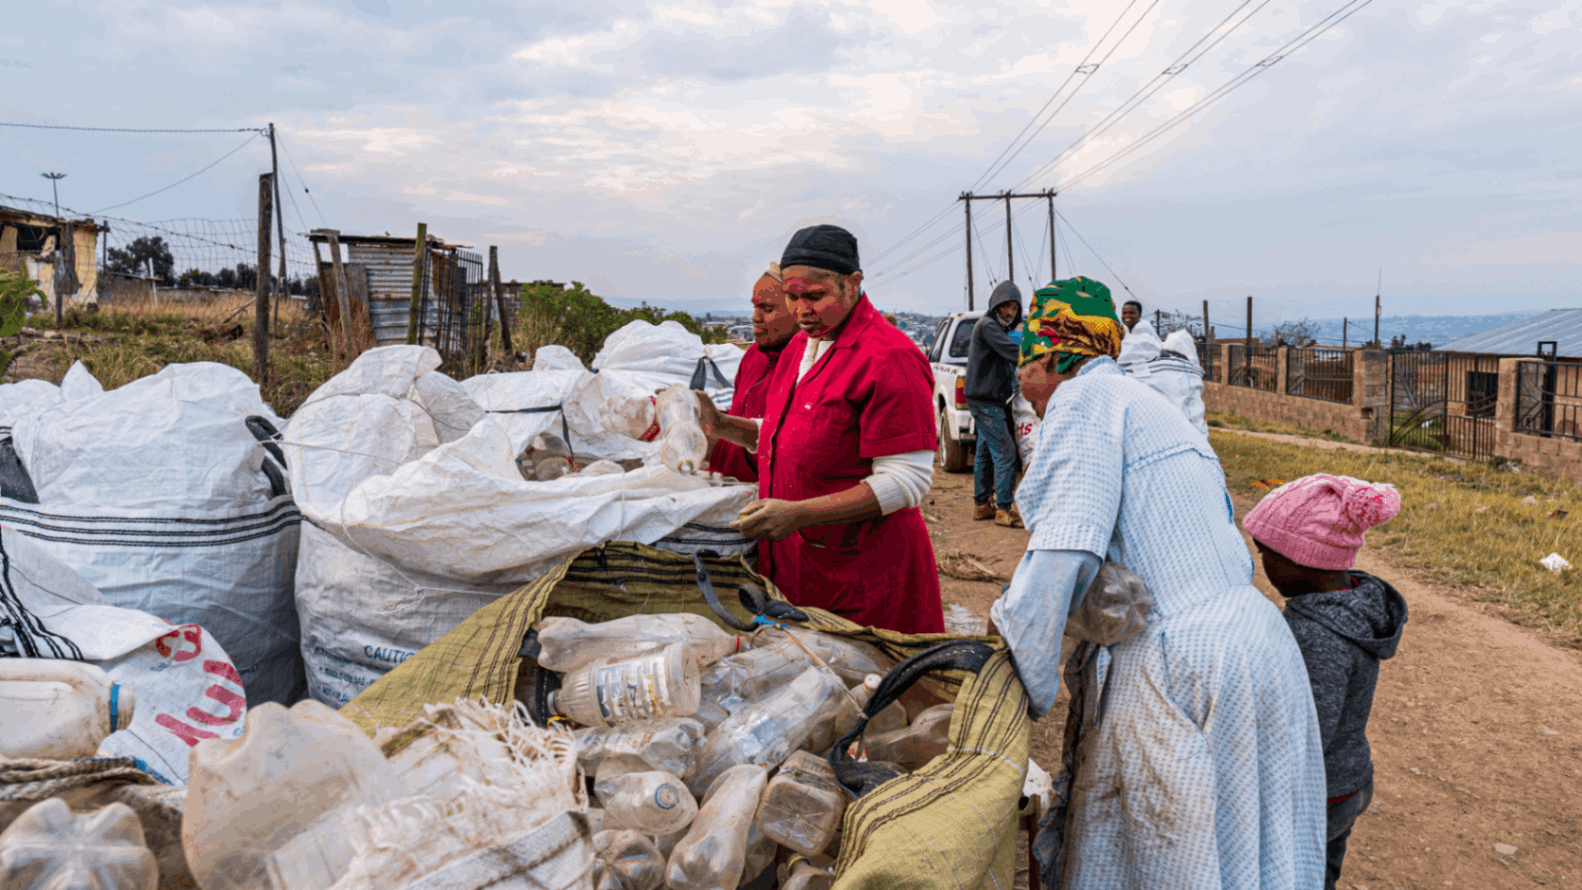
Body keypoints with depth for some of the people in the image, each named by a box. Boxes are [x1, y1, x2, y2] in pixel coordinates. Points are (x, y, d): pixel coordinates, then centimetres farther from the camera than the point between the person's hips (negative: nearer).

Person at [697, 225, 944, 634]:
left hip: (861, 568, -8)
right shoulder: (800, 345, 12)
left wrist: (800, 514, -26)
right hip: (791, 559, 8)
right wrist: (722, 427, 8)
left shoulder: (889, 358, -17)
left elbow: (907, 481, -21)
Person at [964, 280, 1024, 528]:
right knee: (1006, 453, -11)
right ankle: (1004, 509, -7)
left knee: (985, 453, 15)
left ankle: (981, 505, 22)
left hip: (990, 400, 11)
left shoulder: (996, 327, 19)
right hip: (985, 402, -11)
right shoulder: (987, 326, -14)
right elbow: (1014, 353, -23)